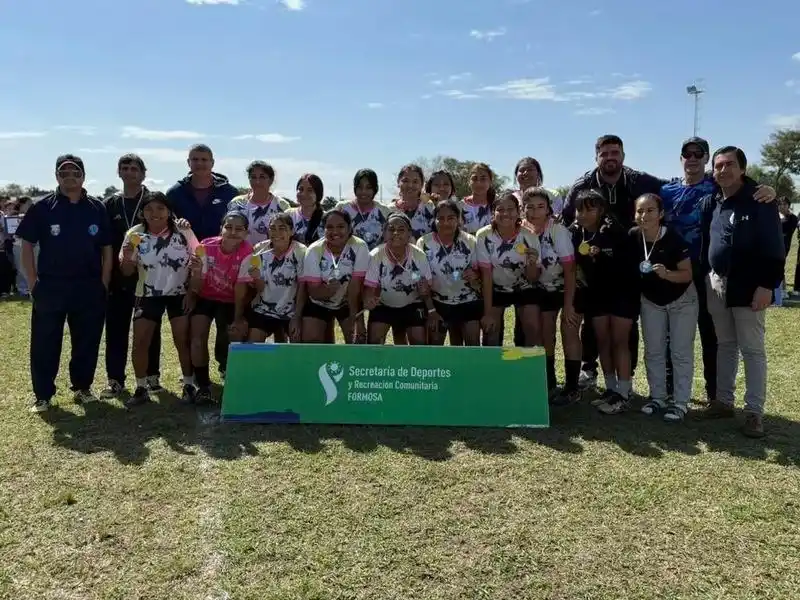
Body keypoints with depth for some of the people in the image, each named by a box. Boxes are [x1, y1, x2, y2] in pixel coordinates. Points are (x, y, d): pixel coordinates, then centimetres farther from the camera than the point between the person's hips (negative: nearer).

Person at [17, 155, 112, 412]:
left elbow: (107, 250, 7)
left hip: (89, 289, 1)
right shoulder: (42, 207, -1)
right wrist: (34, 284, -4)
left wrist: (103, 284, 1)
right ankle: (43, 395, 17)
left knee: (87, 342, 9)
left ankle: (82, 387, 26)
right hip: (50, 288, -1)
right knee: (44, 344, 4)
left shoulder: (97, 209, 3)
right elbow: (27, 247, 2)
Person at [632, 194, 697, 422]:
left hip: (681, 301, -4)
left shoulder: (674, 239, -27)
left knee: (680, 352, 2)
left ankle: (680, 402, 11)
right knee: (653, 351, 10)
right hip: (651, 301, 4)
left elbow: (687, 274, -22)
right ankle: (658, 397, 23)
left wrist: (666, 274, -39)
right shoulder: (633, 236, -16)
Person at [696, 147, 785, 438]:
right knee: (724, 345, 14)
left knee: (752, 349, 1)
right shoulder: (711, 202, 9)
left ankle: (754, 411, 8)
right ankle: (723, 401, 23)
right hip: (716, 284, 6)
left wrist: (767, 285, -18)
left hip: (748, 286, -5)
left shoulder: (759, 201, -8)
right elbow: (703, 240, 14)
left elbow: (773, 246, -12)